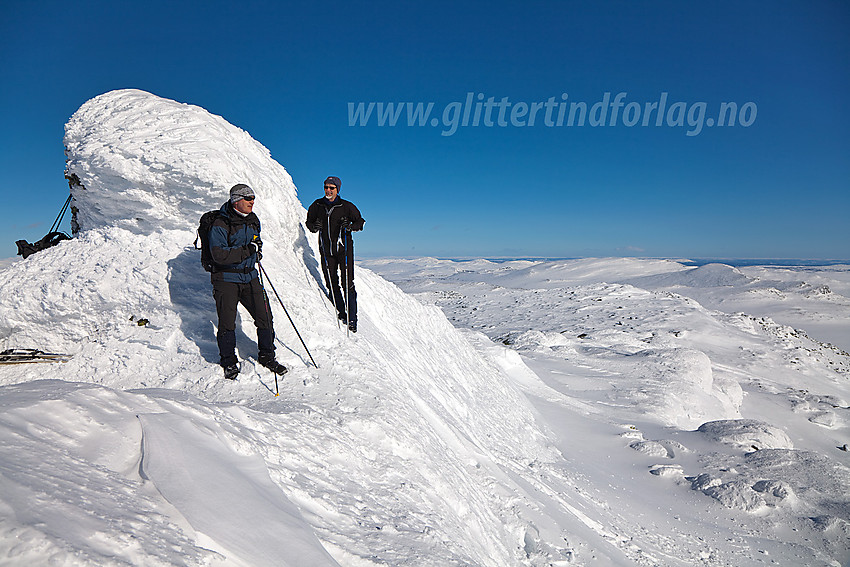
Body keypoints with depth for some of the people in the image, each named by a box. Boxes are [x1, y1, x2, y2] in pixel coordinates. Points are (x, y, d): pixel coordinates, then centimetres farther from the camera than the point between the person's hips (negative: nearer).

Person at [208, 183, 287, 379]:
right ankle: (229, 361, 19)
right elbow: (219, 255, -22)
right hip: (226, 280, -5)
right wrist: (247, 250, -22)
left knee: (264, 317, 1)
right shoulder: (220, 224, -12)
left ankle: (266, 356, 19)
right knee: (227, 323, -2)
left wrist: (256, 250, 6)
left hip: (249, 277, 5)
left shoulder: (253, 221, 9)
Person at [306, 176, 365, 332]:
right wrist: (314, 226, -7)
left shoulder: (346, 206, -2)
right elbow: (309, 222, 16)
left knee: (348, 284, -7)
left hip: (344, 249, -3)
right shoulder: (317, 205, 6)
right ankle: (341, 313, 19)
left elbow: (360, 221, 5)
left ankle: (352, 319, -2)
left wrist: (350, 226, -16)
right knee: (332, 284, 5)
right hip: (326, 250, 3)